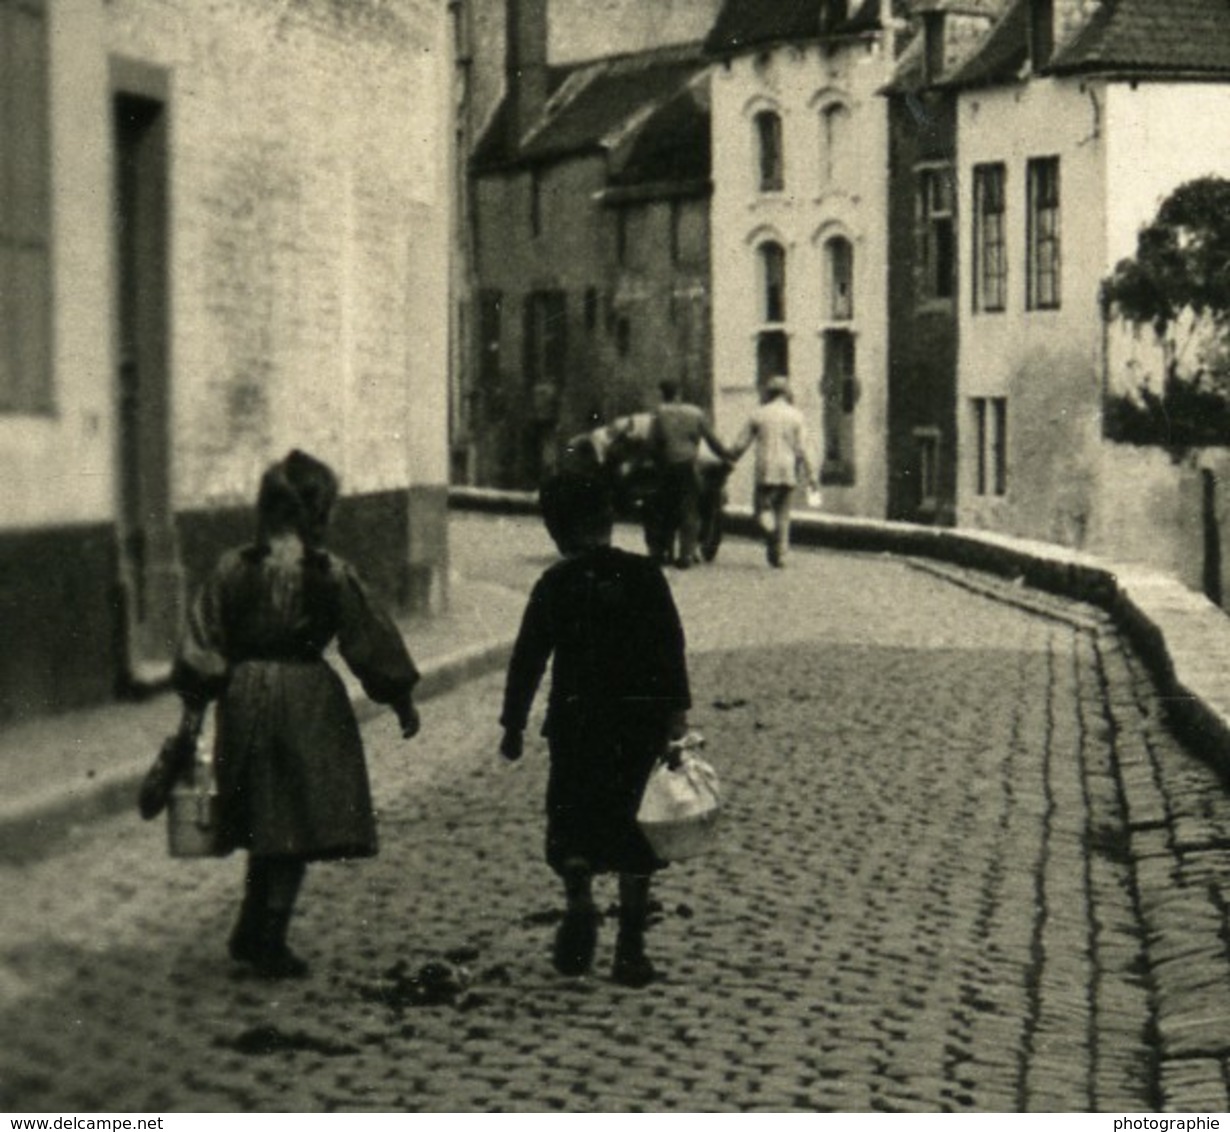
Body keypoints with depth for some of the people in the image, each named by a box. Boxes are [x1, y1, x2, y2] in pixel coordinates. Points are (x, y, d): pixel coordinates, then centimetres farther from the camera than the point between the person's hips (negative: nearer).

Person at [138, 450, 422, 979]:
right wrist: (401, 699, 10)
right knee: (297, 829, 6)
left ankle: (251, 936, 27)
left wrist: (192, 716, 4)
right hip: (309, 704, -3)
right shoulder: (331, 574, -9)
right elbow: (370, 642, -2)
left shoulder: (232, 568, -3)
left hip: (244, 699, 3)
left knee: (266, 825, 20)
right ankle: (268, 945, 6)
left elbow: (202, 653, -2)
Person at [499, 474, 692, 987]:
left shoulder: (556, 584, -1)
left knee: (572, 822, 10)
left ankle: (579, 902, -19)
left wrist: (514, 724, 7)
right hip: (641, 718, 1)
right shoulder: (644, 575, 1)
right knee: (633, 829, 9)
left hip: (577, 719, -1)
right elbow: (671, 644, -6)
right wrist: (677, 711, -6)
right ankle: (630, 949, 8)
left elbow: (528, 656, 0)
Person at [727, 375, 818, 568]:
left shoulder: (758, 414, 3)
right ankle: (780, 554, 4)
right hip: (788, 472, 1)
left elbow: (739, 445, 5)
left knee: (762, 507, 10)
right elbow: (801, 449, -2)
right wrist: (809, 474, 3)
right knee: (783, 514, 9)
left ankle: (766, 516, -25)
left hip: (765, 472, -1)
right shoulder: (795, 416, 2)